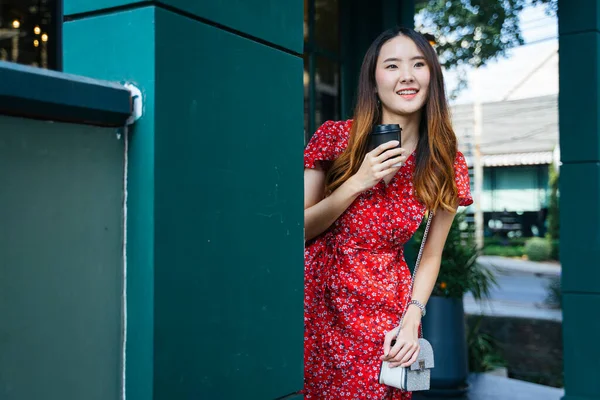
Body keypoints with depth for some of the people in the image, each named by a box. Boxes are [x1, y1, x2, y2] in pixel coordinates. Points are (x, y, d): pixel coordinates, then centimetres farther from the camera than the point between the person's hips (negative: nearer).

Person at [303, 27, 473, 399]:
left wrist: (412, 319, -8)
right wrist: (358, 183, -16)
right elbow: (300, 230, -5)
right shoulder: (335, 137, -6)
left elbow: (431, 255, 5)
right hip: (318, 301, 0)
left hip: (385, 313, 1)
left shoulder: (448, 165, -1)